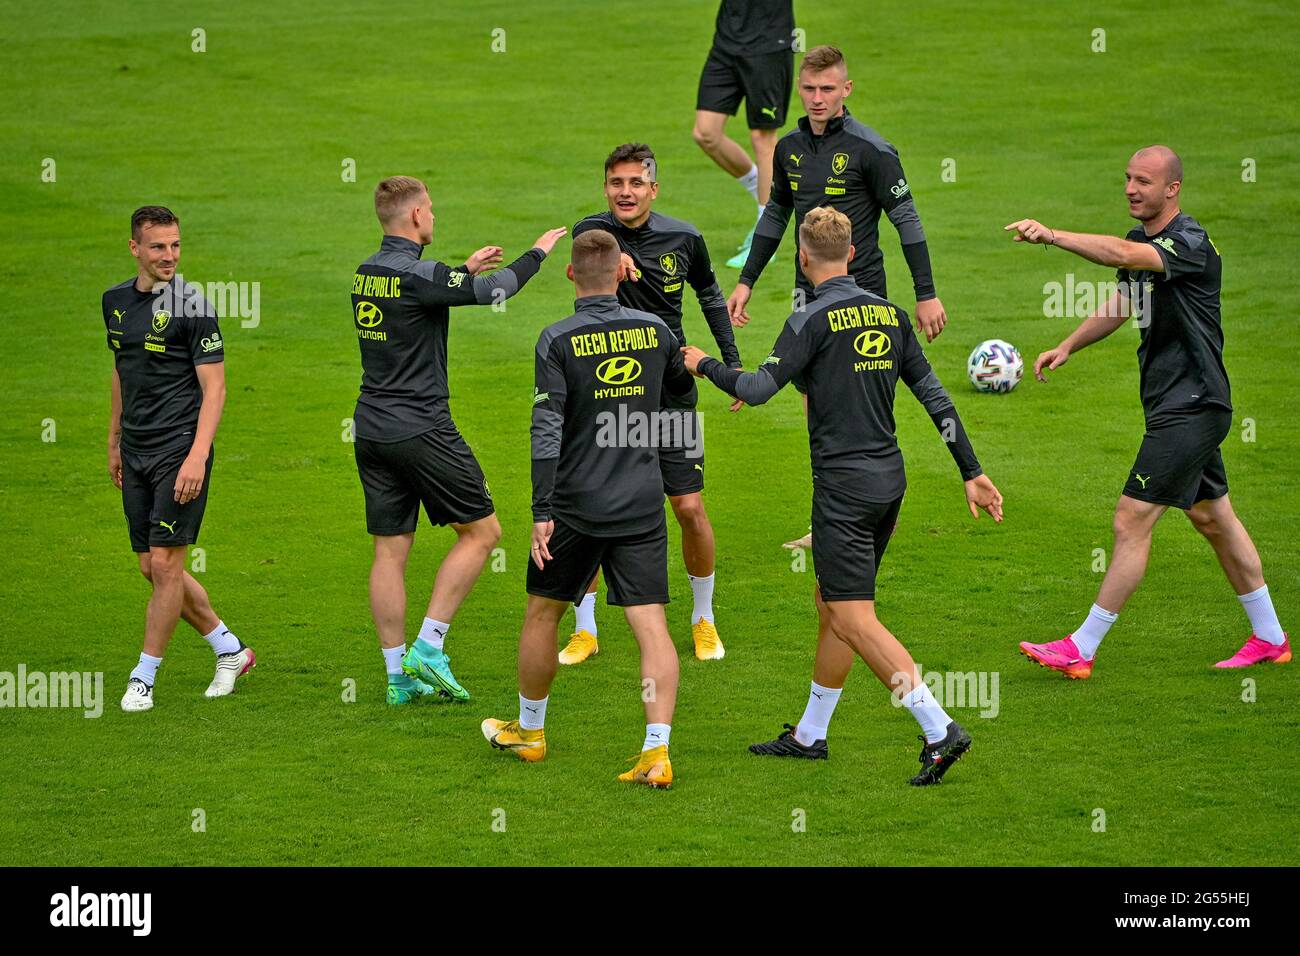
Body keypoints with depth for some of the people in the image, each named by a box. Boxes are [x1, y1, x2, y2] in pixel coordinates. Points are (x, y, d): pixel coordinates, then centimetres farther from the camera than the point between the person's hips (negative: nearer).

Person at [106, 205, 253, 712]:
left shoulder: (193, 304, -10)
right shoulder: (116, 301, 10)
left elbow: (214, 388, -11)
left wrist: (197, 457, -20)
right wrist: (114, 441, 22)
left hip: (179, 451, -7)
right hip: (136, 452, 7)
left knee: (164, 564, -7)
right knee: (153, 568, 9)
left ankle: (144, 678, 3)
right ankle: (230, 649, 24)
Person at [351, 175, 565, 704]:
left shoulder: (366, 273, 8)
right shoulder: (418, 274, -17)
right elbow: (495, 290, -12)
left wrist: (466, 269, 30)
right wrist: (536, 253, 3)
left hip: (372, 429, 8)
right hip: (420, 429, -8)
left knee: (390, 550, 9)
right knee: (481, 532, 5)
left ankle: (398, 673, 10)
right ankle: (428, 647, -2)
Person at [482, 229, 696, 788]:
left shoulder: (558, 340, -9)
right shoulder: (654, 330, 2)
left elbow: (547, 431, -14)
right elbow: (681, 384, 23)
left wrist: (542, 512, -13)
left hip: (577, 505, -2)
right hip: (642, 505, 2)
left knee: (542, 613, 17)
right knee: (651, 626, -2)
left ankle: (529, 731, 31)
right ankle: (657, 752, -13)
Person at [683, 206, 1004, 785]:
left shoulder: (813, 320, -12)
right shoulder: (889, 313, 9)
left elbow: (758, 389, -18)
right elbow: (934, 395, 10)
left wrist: (705, 365, 2)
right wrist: (971, 472, 13)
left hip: (843, 487, -8)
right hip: (889, 478, 8)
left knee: (854, 620, -8)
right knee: (831, 606, 18)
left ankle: (939, 729, -18)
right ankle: (809, 736, 27)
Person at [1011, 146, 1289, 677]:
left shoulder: (1190, 243, -20)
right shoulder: (1141, 240, 10)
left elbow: (1122, 255, -39)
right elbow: (1119, 306, 25)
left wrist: (1053, 235, -47)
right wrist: (1066, 347, 13)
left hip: (1192, 406, -10)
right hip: (1171, 404, 10)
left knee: (1132, 520, -10)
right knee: (1212, 518, 18)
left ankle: (1081, 649, -6)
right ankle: (1270, 638, 29)